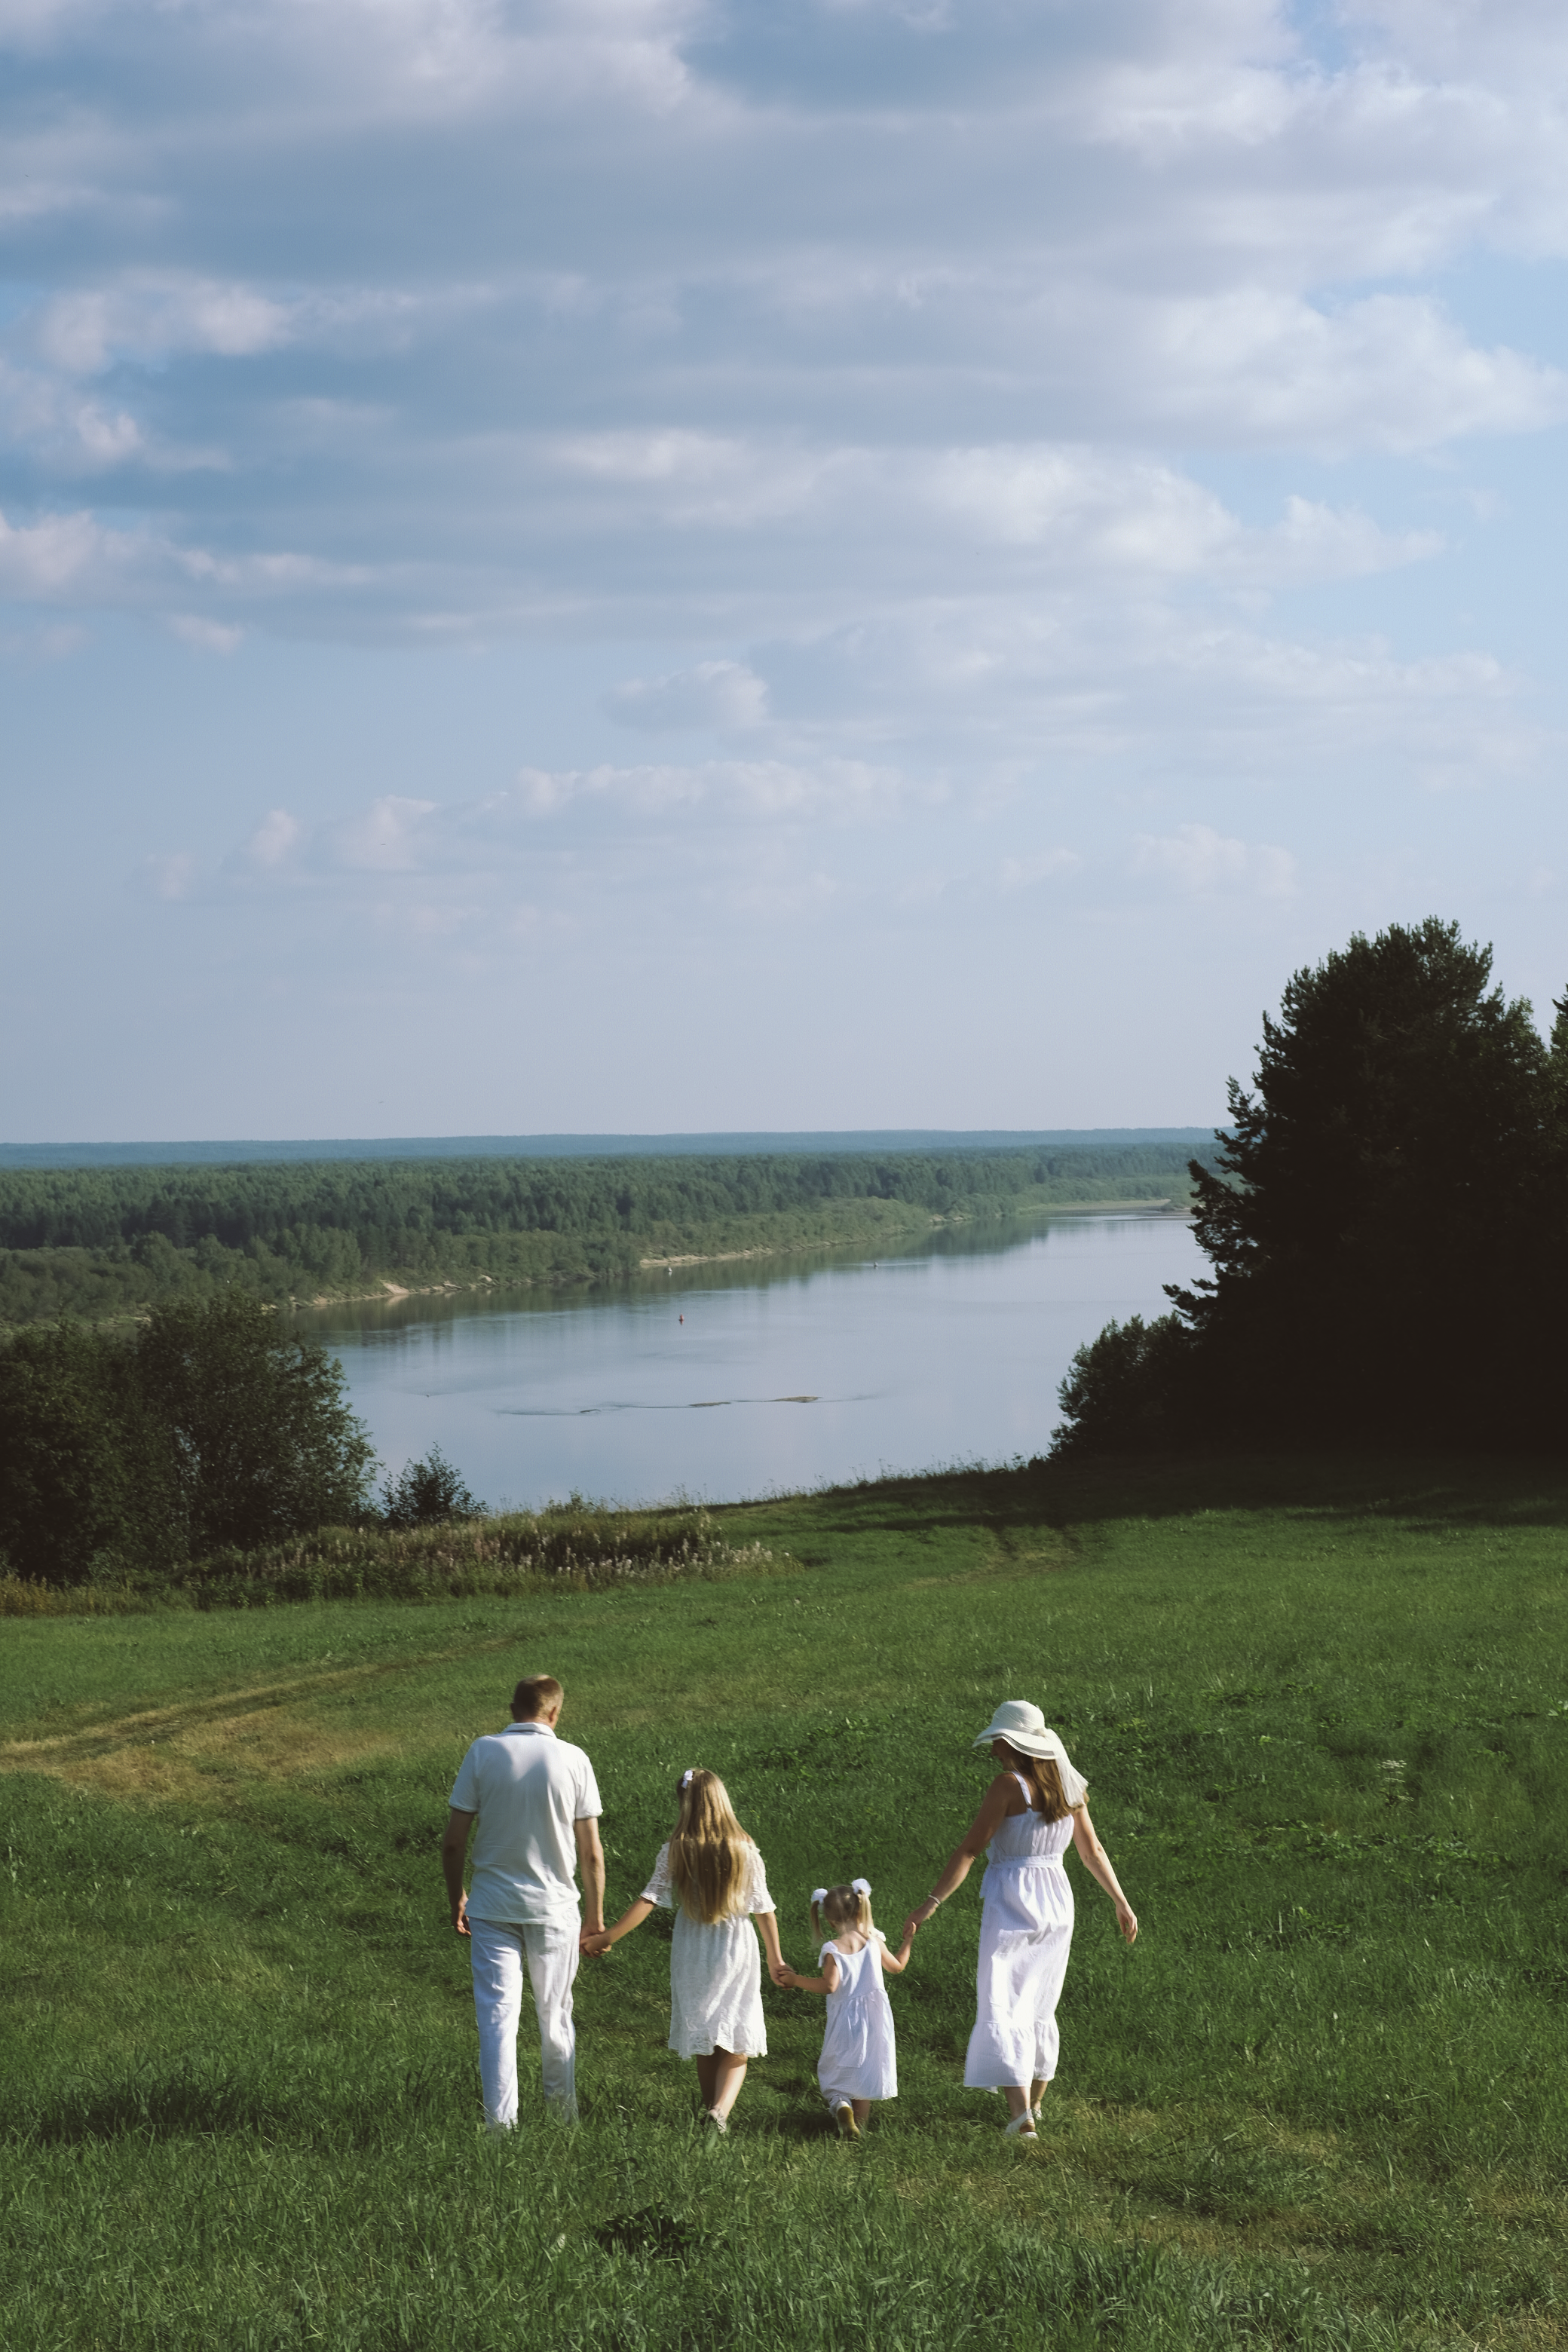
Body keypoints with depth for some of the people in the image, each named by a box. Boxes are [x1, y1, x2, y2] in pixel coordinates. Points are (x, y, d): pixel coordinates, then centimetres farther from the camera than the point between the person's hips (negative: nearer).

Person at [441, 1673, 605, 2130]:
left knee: (497, 2015, 1)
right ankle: (563, 2116, 27)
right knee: (555, 2015, 14)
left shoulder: (483, 1752, -5)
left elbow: (453, 1842, -4)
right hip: (555, 1905, 1)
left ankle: (500, 2122, -4)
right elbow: (591, 1853, -2)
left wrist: (456, 1899, 10)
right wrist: (595, 1915, 9)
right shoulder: (572, 1760, -5)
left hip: (492, 1904, -1)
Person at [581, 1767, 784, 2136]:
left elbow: (646, 1901, -11)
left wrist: (607, 1937, -4)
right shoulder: (745, 1852, -7)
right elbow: (764, 1909, -2)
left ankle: (711, 2111, 24)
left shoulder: (674, 1851, -8)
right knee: (736, 2050, -1)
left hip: (691, 1953, 1)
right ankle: (721, 2110, -23)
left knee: (704, 2046, 17)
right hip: (737, 1953, -1)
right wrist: (775, 1958, 9)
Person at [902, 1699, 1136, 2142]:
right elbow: (1093, 1851, 15)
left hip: (1010, 1903, -7)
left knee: (1002, 2009, -8)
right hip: (1057, 1904, 7)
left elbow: (969, 1849, -16)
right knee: (1039, 2008, 21)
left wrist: (933, 1902, -15)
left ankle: (1021, 2117, -20)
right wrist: (1121, 1903, 25)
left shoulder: (1009, 1785, -13)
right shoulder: (1067, 1786, 7)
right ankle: (1034, 2102, 34)